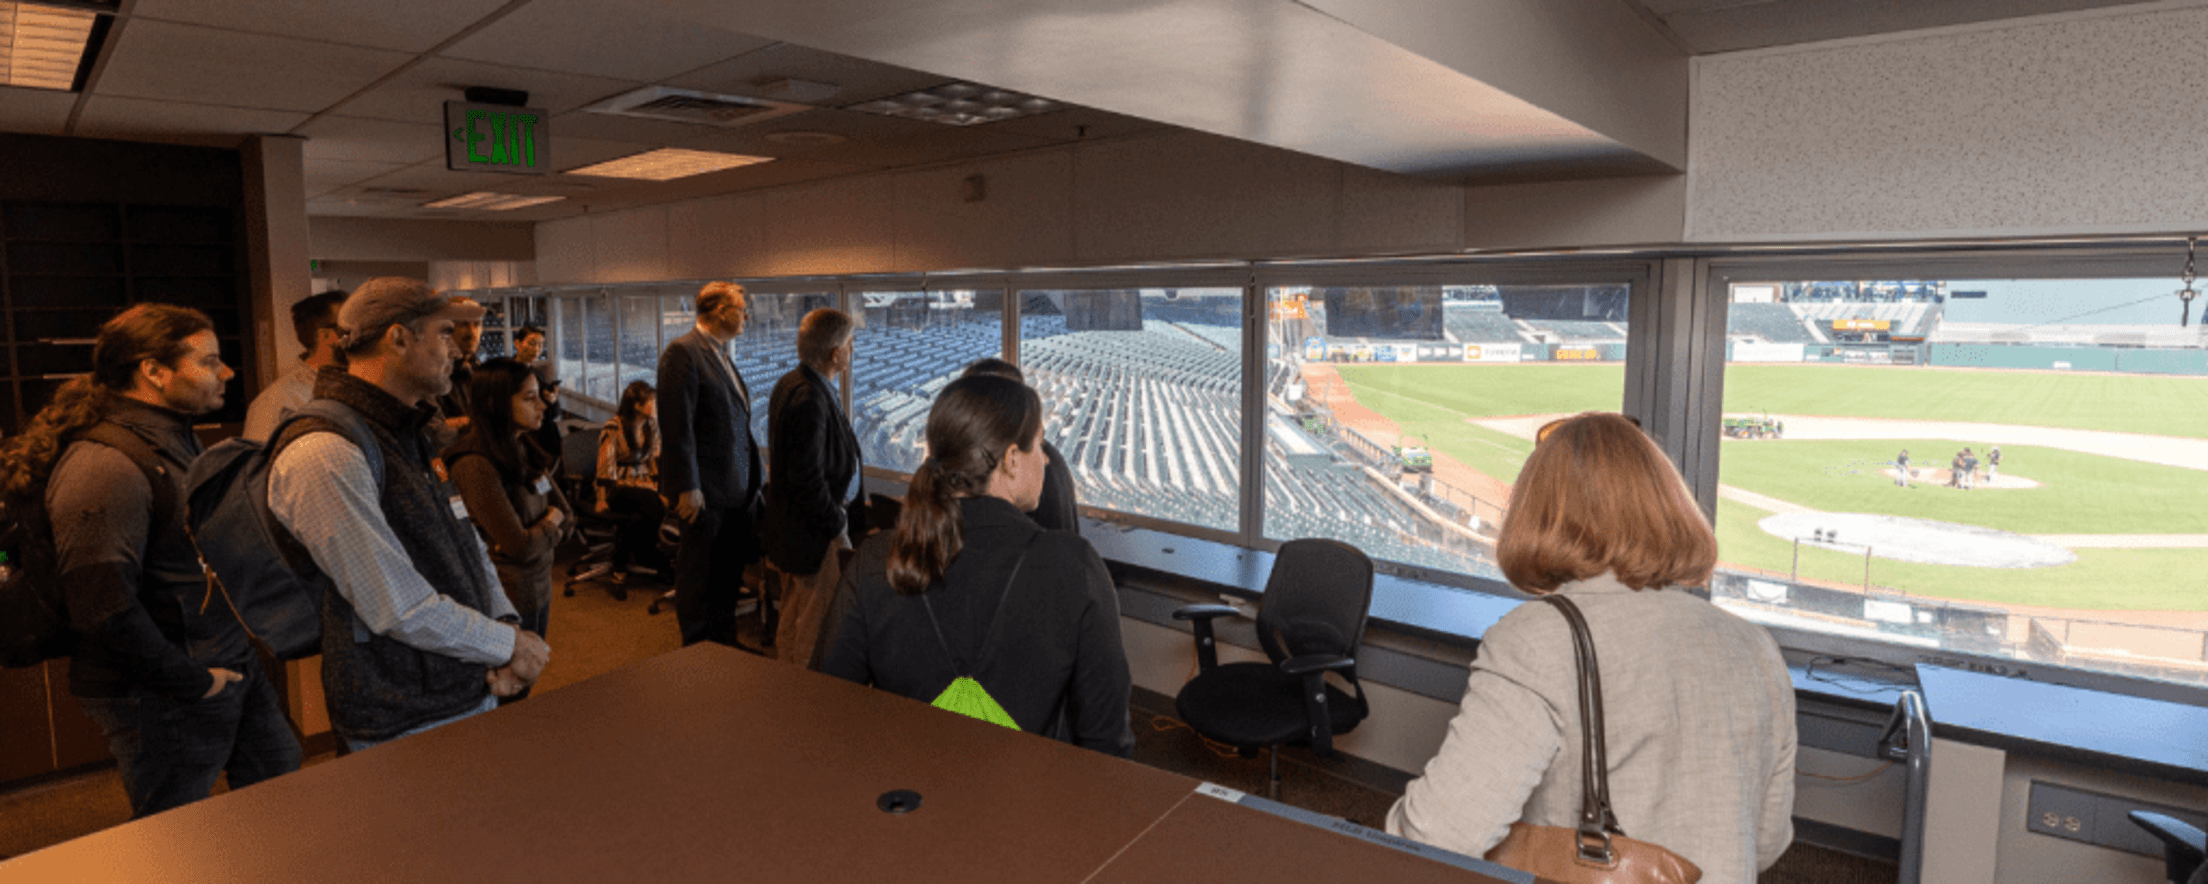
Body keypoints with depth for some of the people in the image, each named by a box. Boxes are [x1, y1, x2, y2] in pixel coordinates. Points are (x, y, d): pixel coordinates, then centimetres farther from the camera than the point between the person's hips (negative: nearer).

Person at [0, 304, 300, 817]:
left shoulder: (178, 439, 11)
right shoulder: (105, 465, -23)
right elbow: (101, 606, -28)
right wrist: (191, 681, -19)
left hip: (234, 665, 9)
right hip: (162, 698, -9)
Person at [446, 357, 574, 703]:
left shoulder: (524, 451, 5)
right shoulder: (476, 466, -22)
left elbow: (566, 515, 8)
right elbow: (520, 546, -23)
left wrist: (542, 528, -11)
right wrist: (551, 524, -5)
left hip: (538, 590, 8)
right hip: (509, 599, -8)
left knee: (526, 687, 19)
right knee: (510, 702, 8)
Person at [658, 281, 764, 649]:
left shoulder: (721, 354, 15)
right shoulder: (682, 352, -13)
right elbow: (677, 425, -18)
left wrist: (751, 479, 18)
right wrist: (688, 487, -21)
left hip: (738, 487, 9)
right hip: (706, 490, -8)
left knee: (731, 571, 17)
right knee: (697, 575, 5)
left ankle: (725, 641, 30)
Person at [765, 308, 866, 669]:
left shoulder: (791, 384, 8)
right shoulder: (810, 399, -25)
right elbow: (808, 478, -27)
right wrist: (836, 528, -18)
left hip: (793, 525, 11)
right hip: (814, 531, -11)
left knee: (794, 615, 23)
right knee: (818, 619, 2)